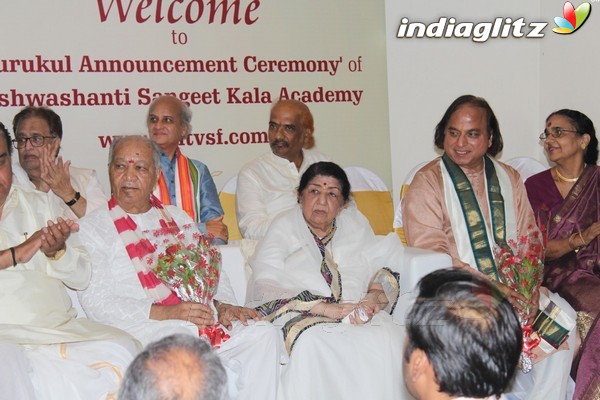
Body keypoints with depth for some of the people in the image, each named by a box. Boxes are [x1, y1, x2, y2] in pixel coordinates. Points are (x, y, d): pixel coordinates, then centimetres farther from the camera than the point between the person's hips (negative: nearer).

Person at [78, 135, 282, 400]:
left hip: (202, 317, 5)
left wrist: (222, 305, -2)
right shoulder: (92, 227, 7)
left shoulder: (178, 217, 24)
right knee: (185, 339, -36)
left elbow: (212, 270, 21)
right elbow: (97, 303, -5)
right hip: (144, 328, -5)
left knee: (263, 333, -17)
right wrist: (167, 313, -16)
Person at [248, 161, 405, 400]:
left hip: (358, 317, 3)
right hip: (300, 317, -3)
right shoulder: (283, 227, 7)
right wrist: (325, 308, -20)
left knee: (389, 334, -29)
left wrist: (375, 297, -13)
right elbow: (265, 286, -8)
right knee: (314, 343, -37)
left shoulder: (357, 226, 19)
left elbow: (386, 269, 11)